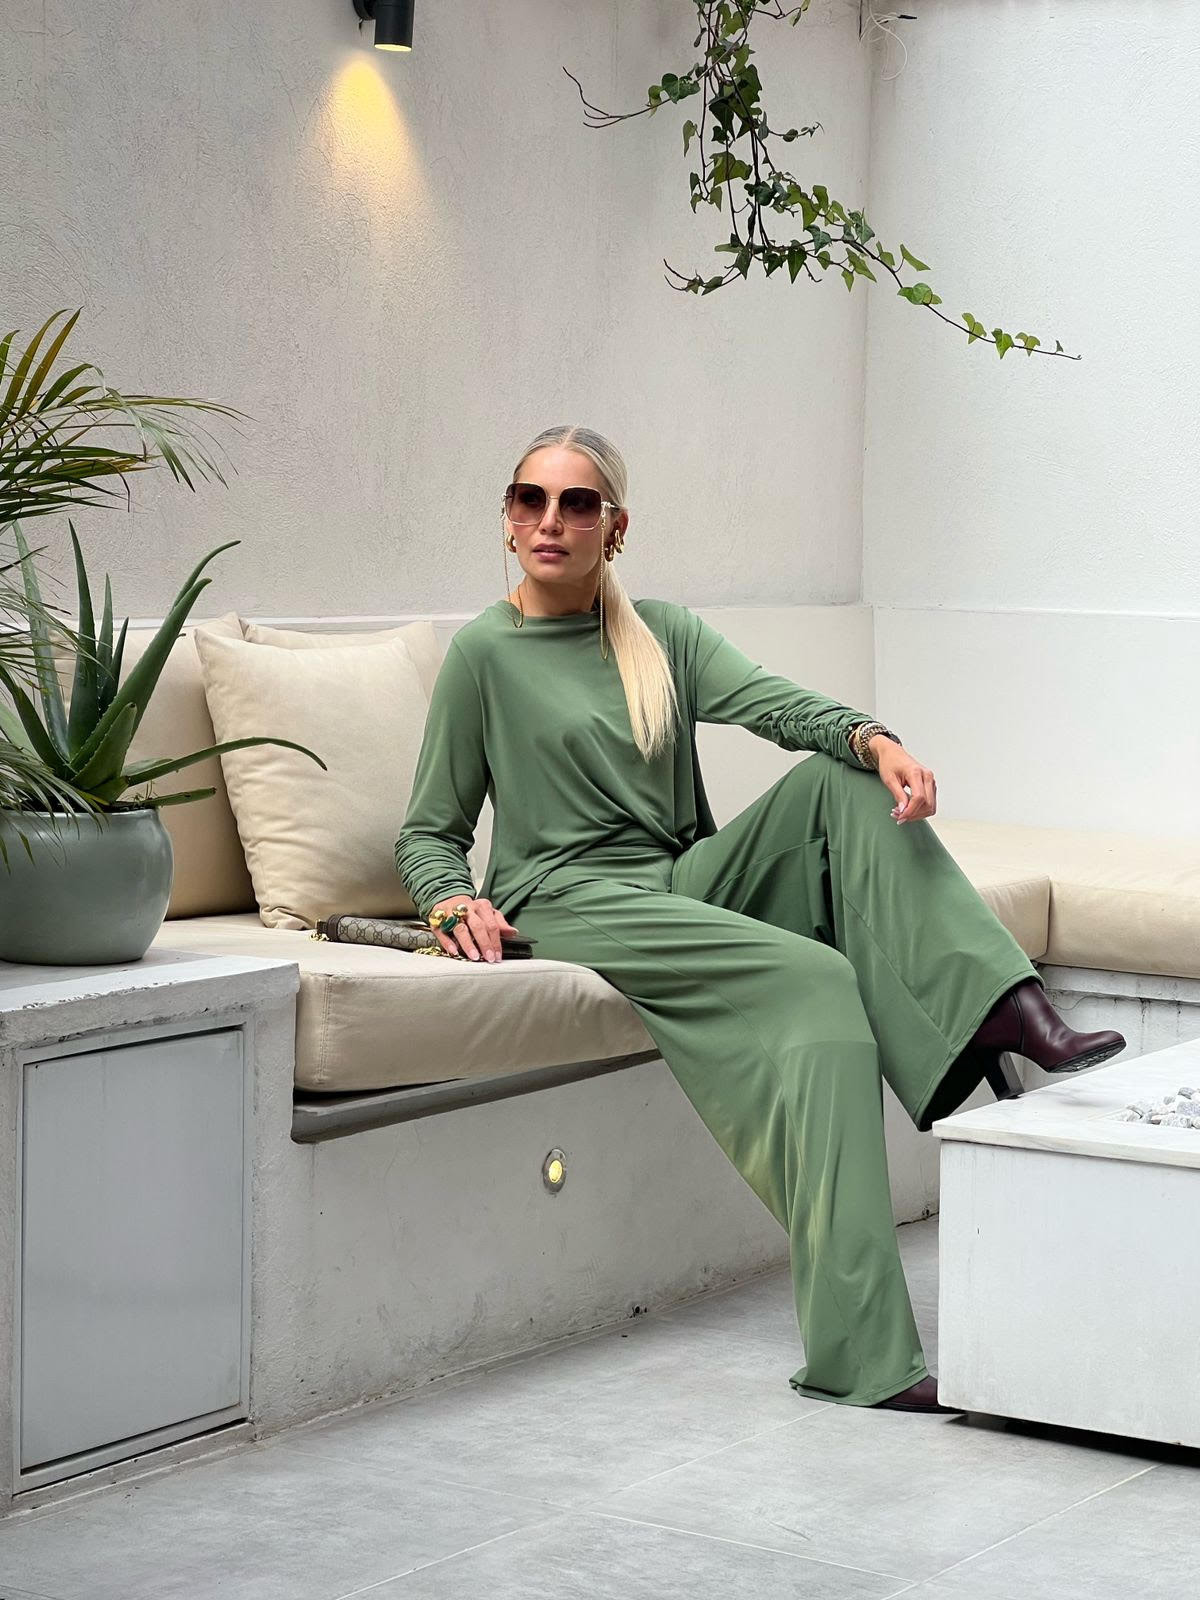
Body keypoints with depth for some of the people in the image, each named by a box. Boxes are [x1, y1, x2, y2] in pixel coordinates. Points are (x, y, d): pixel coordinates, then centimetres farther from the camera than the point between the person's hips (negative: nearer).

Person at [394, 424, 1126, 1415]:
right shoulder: (485, 652, 3)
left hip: (686, 882, 5)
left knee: (843, 780, -17)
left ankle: (1010, 1013, -32)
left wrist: (874, 739, -24)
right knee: (815, 979, -28)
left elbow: (773, 701, -3)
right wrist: (454, 900, -18)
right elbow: (429, 832, 5)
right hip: (567, 900, -5)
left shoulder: (664, 634, 16)